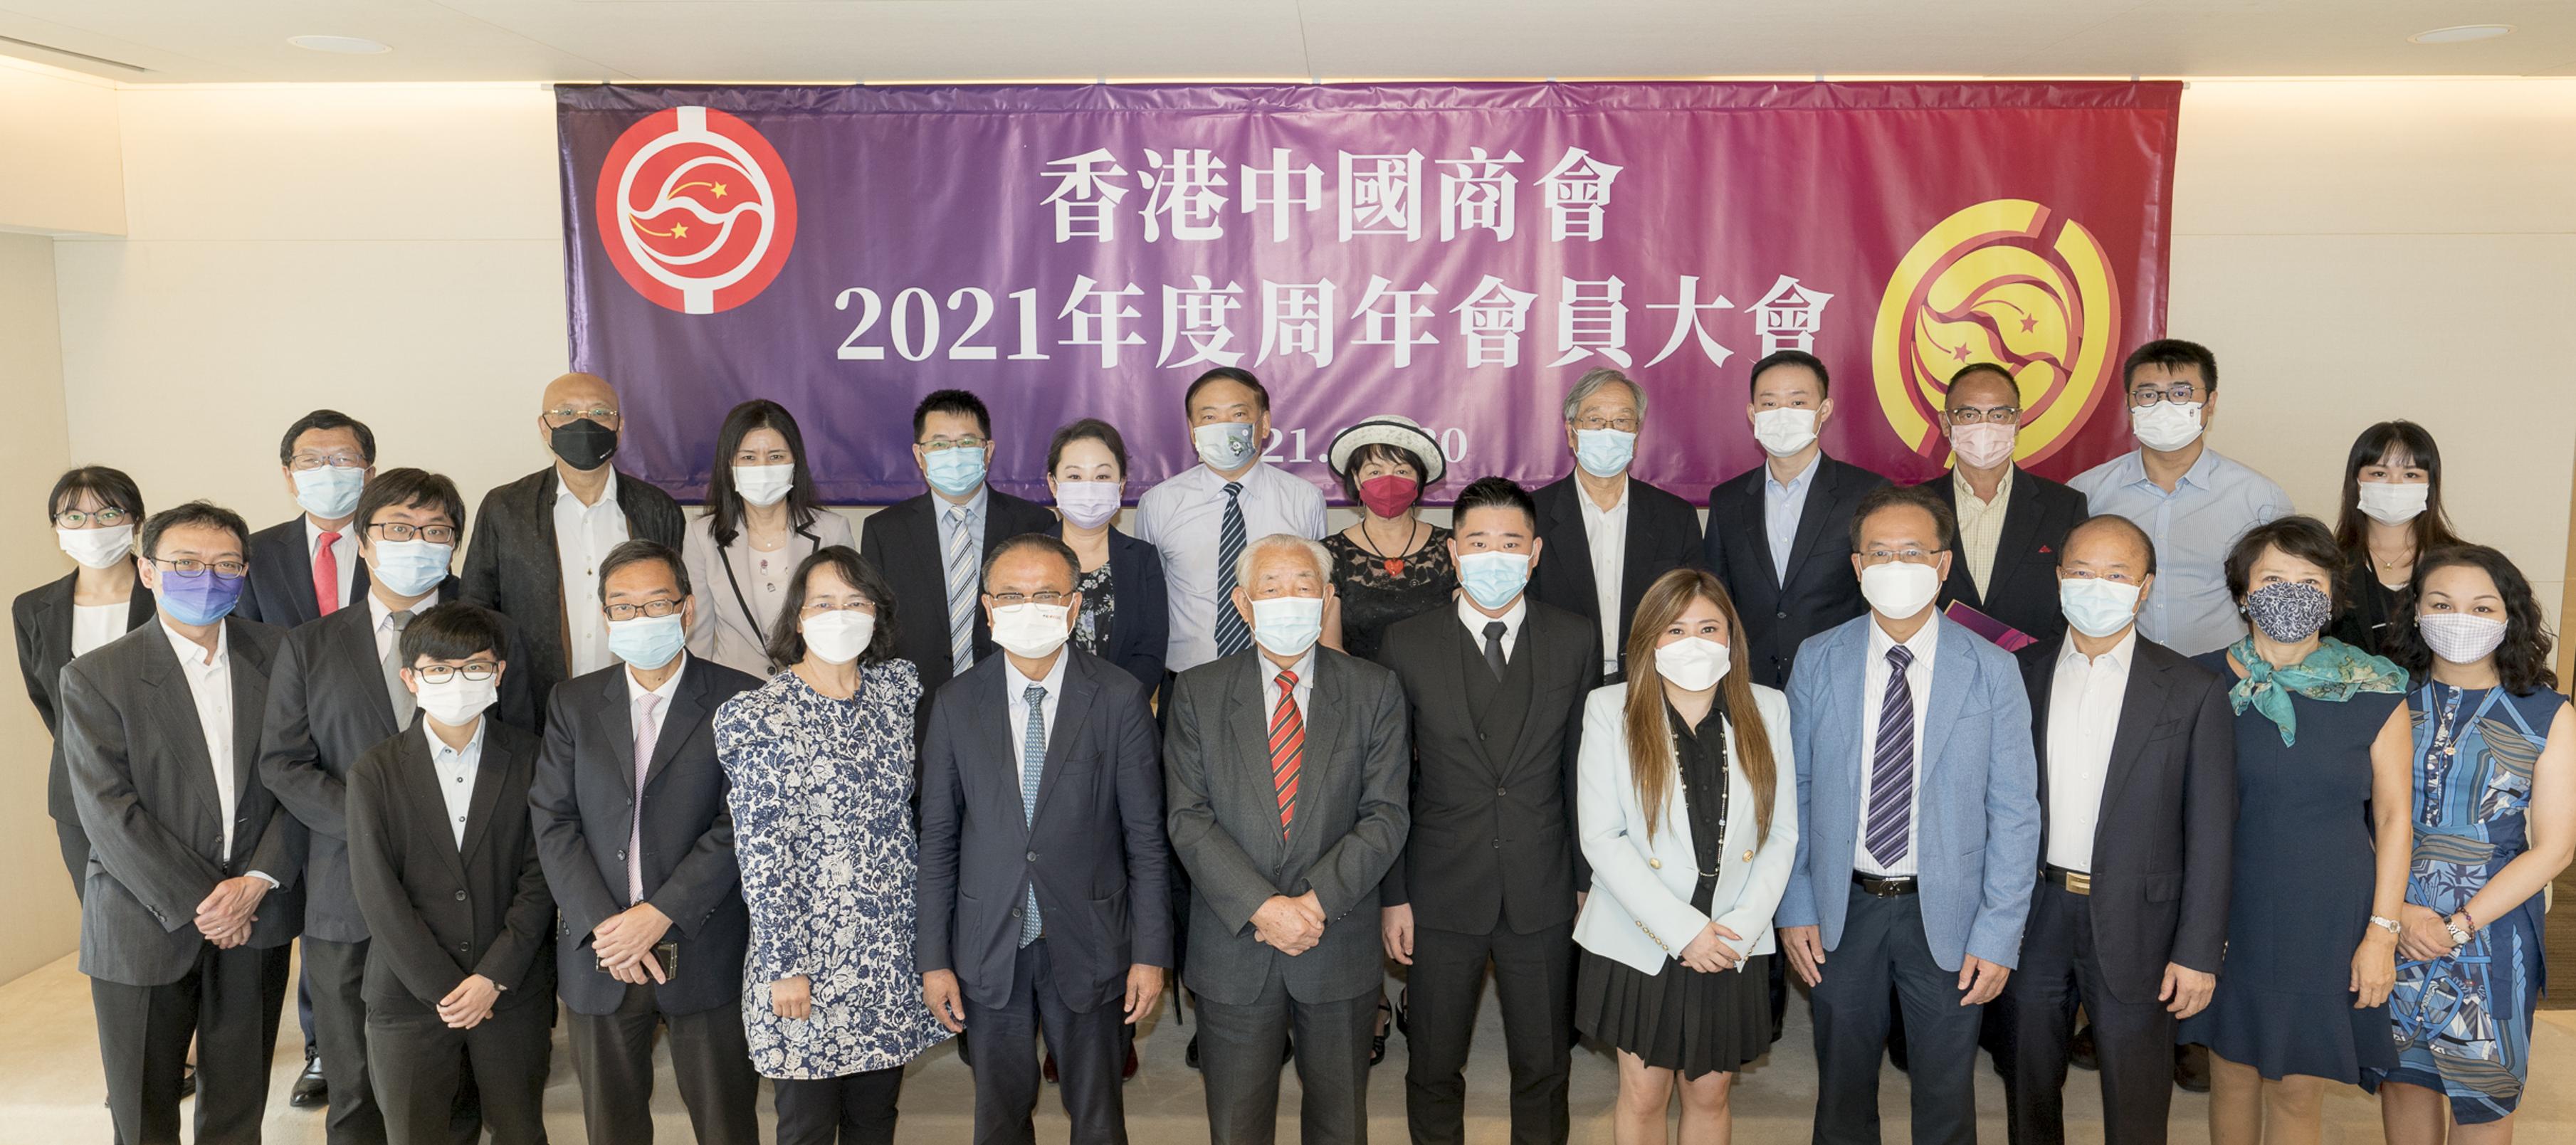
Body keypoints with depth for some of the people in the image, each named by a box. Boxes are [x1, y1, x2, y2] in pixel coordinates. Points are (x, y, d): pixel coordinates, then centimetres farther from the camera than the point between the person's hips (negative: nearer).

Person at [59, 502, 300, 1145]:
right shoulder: (94, 679, -6)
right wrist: (197, 905, -14)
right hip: (145, 926, -2)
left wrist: (259, 881, -11)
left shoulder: (277, 656, 2)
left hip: (256, 916, 2)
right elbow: (107, 811, -11)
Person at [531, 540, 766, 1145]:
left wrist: (658, 915, -16)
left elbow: (738, 827, -10)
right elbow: (553, 823, 0)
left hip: (704, 953, -3)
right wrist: (604, 925, -11)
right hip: (599, 956, 3)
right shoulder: (574, 702, 7)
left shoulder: (739, 700, -4)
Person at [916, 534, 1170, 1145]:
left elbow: (1145, 836, -6)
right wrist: (933, 958, 0)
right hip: (989, 949, 1)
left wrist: (1150, 954, -6)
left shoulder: (1121, 699, -8)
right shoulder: (957, 704, -2)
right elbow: (938, 838, 1)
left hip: (1088, 946, -1)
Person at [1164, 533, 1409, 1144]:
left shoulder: (1375, 691, -1)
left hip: (1338, 946, 0)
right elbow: (1189, 818, -8)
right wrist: (1262, 907, -19)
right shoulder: (1197, 693, -2)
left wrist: (1315, 901, -18)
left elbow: (1385, 814, -7)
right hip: (1233, 949, 0)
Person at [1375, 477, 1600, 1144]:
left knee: (1543, 1069, 15)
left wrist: (1589, 879, 3)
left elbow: (1584, 770, 3)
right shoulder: (1407, 645, -4)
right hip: (1442, 895, -1)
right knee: (1434, 1070, 13)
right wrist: (1392, 894, -2)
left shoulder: (1576, 642, -1)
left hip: (1543, 895, 1)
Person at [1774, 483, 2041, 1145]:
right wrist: (1795, 909, -2)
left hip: (1946, 916, -1)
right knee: (1842, 1089, 17)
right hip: (1842, 911, 1)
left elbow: (2015, 812, -6)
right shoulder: (1819, 662, -3)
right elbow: (1793, 792, 2)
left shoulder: (1991, 672, -7)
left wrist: (1999, 936, -10)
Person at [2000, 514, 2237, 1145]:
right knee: (2028, 1093, 16)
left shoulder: (2192, 691, -5)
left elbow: (2210, 832, -5)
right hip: (2031, 913, 2)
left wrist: (2198, 951, -8)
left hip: (2134, 923, -2)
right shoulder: (2021, 675, 2)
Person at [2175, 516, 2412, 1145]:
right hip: (2232, 912, 1)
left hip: (2330, 918, -1)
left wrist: (2383, 929, -4)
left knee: (2299, 1092, 8)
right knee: (2232, 1074, 13)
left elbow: (2393, 813, -1)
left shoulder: (2375, 693, -5)